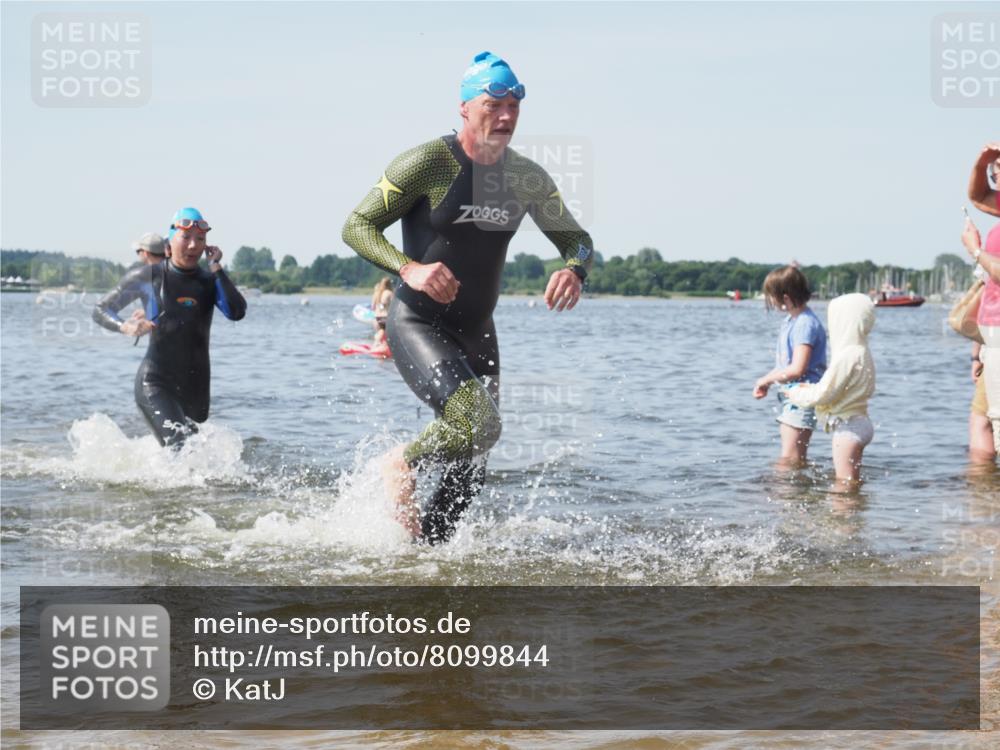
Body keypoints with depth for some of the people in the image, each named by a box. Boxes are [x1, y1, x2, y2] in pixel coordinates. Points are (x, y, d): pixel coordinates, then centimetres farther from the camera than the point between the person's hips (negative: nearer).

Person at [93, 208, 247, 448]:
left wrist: (216, 268, -10)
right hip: (156, 383, -5)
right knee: (181, 446, -27)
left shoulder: (210, 281, 6)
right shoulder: (148, 276, -1)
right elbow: (101, 310, 2)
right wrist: (125, 327, -18)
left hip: (196, 386, 5)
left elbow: (237, 312, -12)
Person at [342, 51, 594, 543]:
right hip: (417, 323, -6)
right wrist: (410, 269, -29)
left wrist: (573, 271, -14)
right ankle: (402, 466, 3)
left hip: (476, 332, 6)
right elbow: (356, 226, -11)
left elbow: (577, 239, 12)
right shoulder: (428, 163, -14)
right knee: (478, 423, -26)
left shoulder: (528, 179, 2)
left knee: (471, 471, 8)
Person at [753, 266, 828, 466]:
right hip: (789, 396, 10)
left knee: (790, 460, -12)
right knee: (797, 461, 16)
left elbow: (797, 369, -26)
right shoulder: (791, 320, 12)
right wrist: (767, 382, 5)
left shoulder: (806, 324, -20)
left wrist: (767, 379, -11)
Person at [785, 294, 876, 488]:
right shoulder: (863, 352, 10)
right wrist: (811, 388, 12)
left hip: (848, 426, -10)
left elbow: (824, 395, -19)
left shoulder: (847, 356, -21)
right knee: (853, 482, 18)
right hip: (860, 421, 10)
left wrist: (796, 394, -3)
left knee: (845, 483, -5)